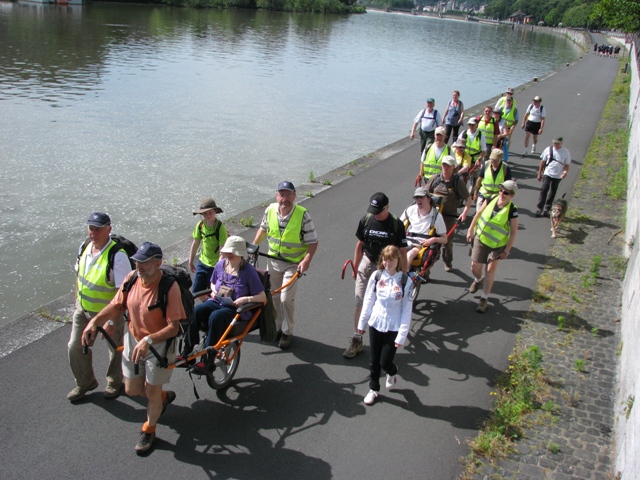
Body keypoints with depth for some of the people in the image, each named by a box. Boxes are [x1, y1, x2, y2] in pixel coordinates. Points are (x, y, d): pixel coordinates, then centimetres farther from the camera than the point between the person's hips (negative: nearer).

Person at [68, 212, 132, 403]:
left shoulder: (117, 255, -28)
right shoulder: (85, 247, -5)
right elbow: (80, 276, 10)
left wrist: (113, 318, -24)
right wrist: (77, 300, 13)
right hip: (83, 309, 6)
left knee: (115, 348, 16)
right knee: (75, 347, 15)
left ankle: (114, 382, 41)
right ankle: (84, 382, 38)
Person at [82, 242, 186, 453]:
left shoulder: (169, 287, -29)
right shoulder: (131, 279, -12)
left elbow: (174, 327, -29)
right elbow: (116, 305, 3)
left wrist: (148, 341, -40)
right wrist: (95, 321, -11)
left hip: (159, 344, -6)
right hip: (133, 340, 6)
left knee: (152, 392, 9)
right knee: (132, 389, 18)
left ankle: (149, 430, 38)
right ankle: (164, 396, 49)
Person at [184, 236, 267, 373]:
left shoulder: (248, 271, -10)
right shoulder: (220, 265, 5)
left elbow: (263, 297, -9)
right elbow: (213, 283, 25)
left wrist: (246, 299, -24)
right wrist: (213, 290, 2)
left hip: (236, 309, -5)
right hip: (217, 302, 5)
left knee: (216, 316, -36)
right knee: (195, 311, -26)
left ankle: (208, 361, -28)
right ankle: (187, 353, -21)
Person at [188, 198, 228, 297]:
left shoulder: (220, 227, -19)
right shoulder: (200, 225, -4)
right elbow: (195, 243, 7)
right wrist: (190, 262, 12)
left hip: (215, 266, -5)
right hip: (202, 263, 6)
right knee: (196, 291, 12)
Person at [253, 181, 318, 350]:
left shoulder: (303, 215, -19)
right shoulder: (270, 210, -7)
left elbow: (313, 242, -15)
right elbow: (263, 229, 13)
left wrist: (306, 260, -28)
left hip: (293, 264, -4)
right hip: (273, 261, 5)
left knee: (286, 299, -7)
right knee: (273, 297, 14)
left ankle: (287, 333, 13)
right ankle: (277, 328, 33)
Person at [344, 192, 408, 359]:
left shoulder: (396, 224, -14)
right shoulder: (366, 220, -5)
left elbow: (402, 252, -8)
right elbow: (360, 244, 7)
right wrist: (355, 267, 10)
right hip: (366, 265, 2)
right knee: (360, 304, 2)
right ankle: (357, 340, 12)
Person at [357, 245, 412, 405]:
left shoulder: (405, 282, -12)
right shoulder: (376, 277, -5)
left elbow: (407, 310, -9)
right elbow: (368, 301, 4)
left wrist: (402, 335, -10)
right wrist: (362, 323, 8)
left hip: (393, 328, -2)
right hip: (375, 324, 3)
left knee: (385, 361, 2)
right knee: (374, 361, 12)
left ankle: (392, 373, 37)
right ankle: (373, 389, 33)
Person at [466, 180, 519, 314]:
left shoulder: (512, 210, -22)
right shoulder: (491, 200, -12)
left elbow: (514, 232, -14)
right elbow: (478, 214, 3)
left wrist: (507, 250, -13)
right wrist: (471, 230, 6)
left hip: (497, 244, -3)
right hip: (480, 238, 3)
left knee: (490, 270, 0)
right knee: (475, 266, 11)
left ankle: (484, 298, 13)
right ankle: (478, 280, 47)